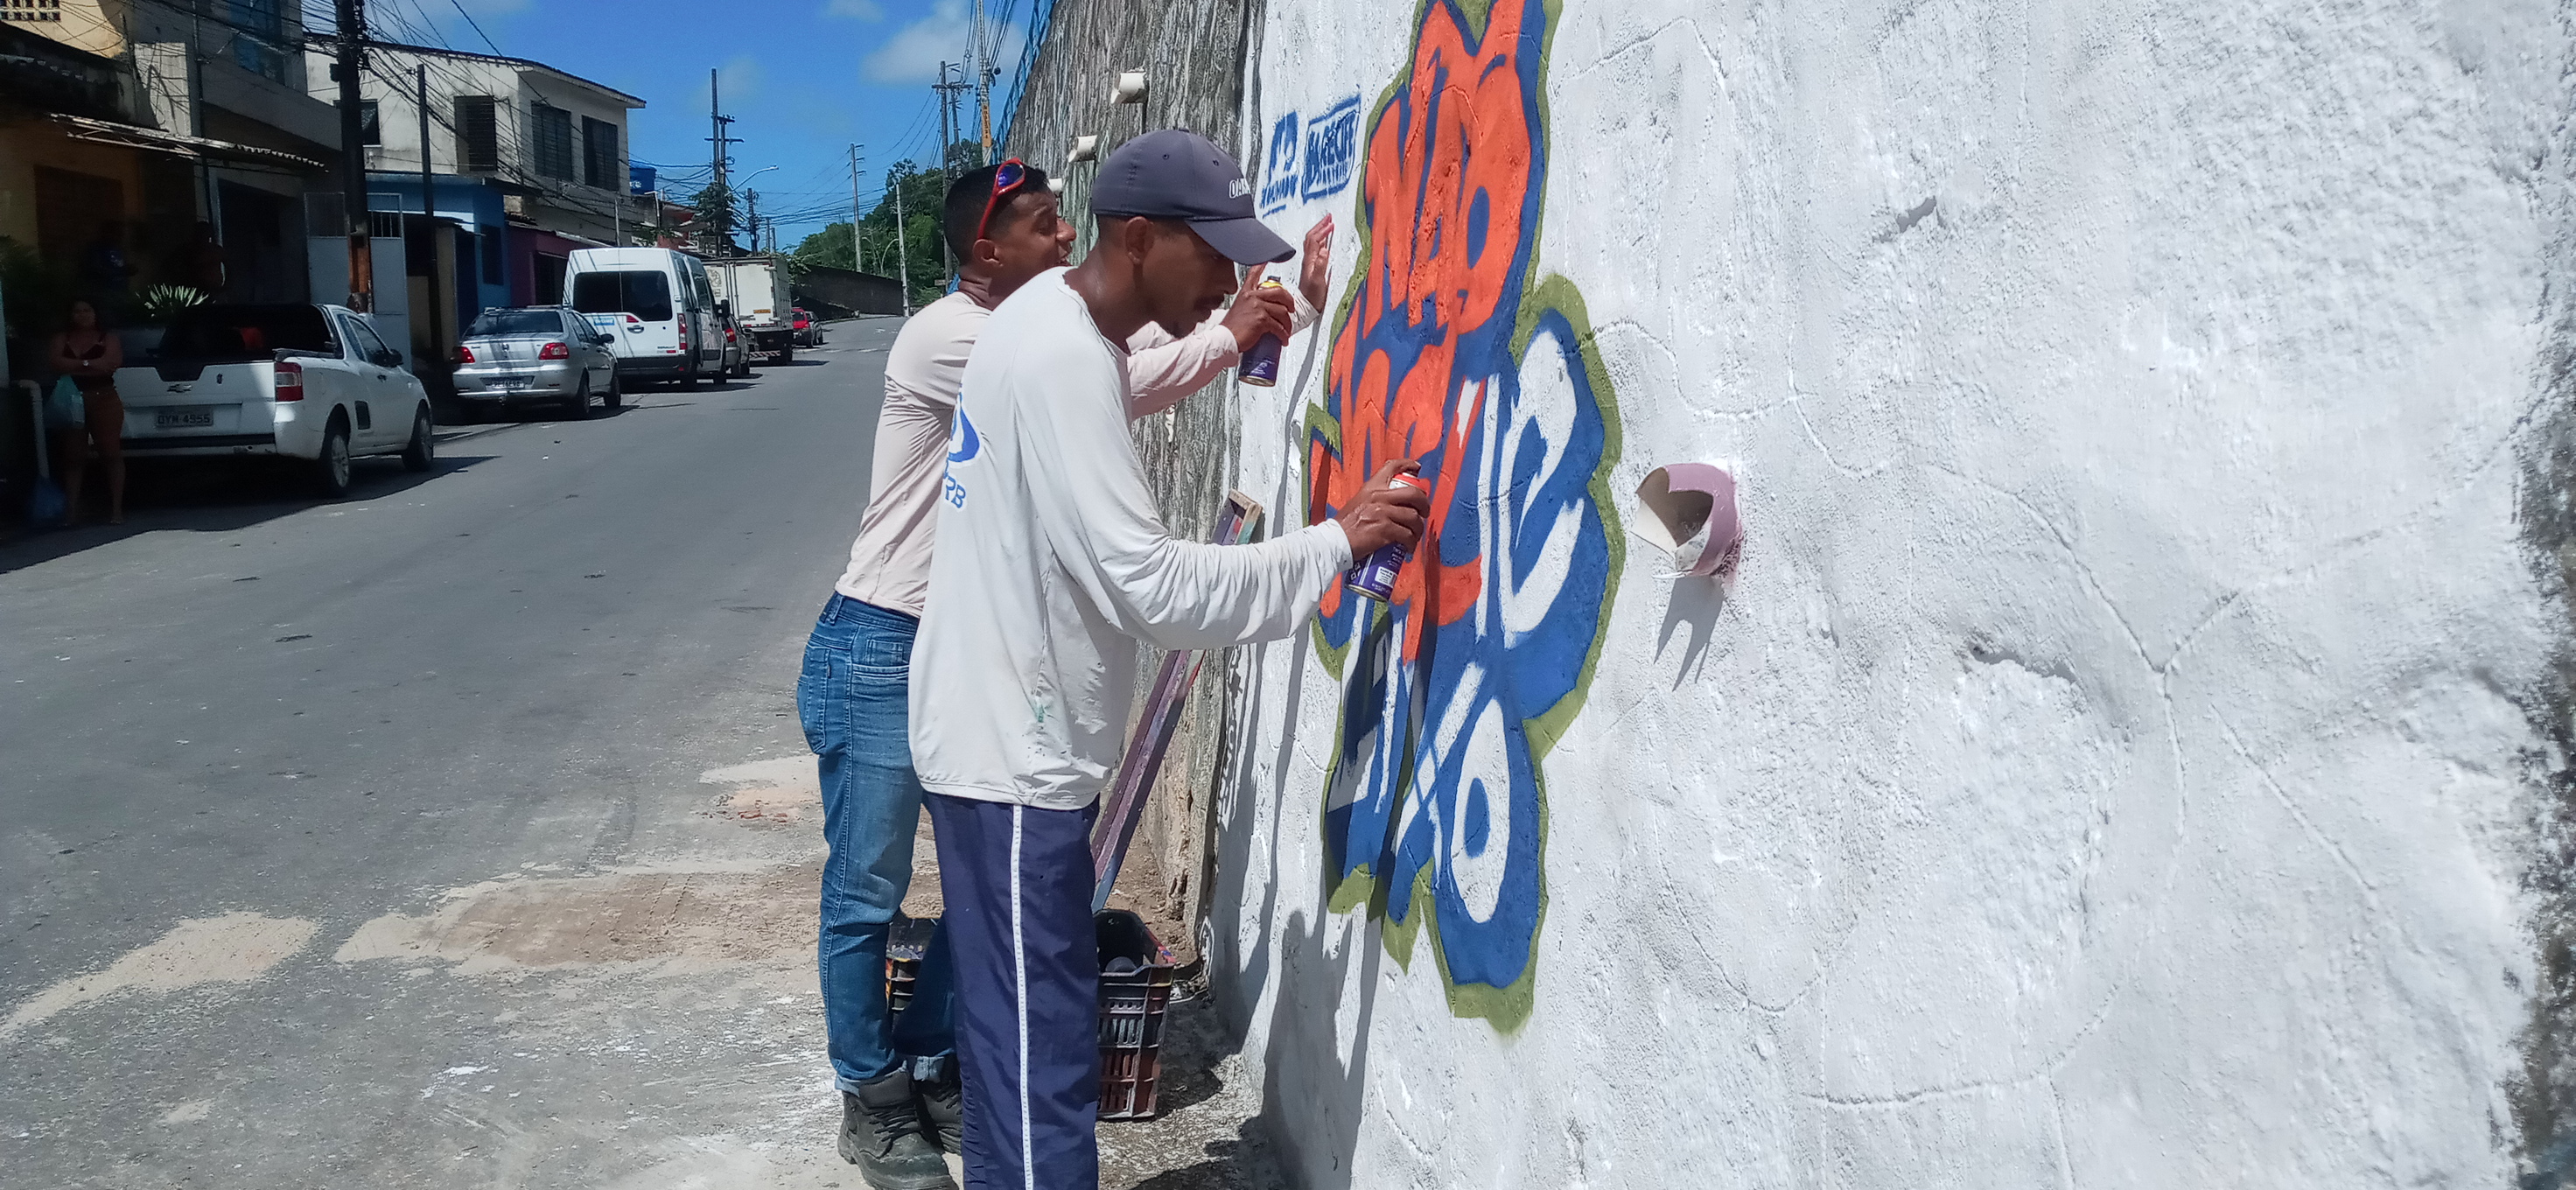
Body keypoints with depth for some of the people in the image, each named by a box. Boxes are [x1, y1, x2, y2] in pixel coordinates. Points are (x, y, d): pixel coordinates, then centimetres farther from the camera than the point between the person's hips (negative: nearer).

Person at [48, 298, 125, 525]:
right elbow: (56, 363, -3)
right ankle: (72, 510, 3)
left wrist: (74, 367, -8)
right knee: (73, 457, 2)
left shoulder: (108, 339, 5)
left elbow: (110, 364, -11)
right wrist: (89, 364, -10)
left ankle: (116, 509, -3)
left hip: (104, 400, -2)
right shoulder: (61, 339, 13)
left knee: (111, 454, -6)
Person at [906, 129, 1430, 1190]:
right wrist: (1340, 540, -21)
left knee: (1015, 1036, 20)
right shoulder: (1063, 358, -23)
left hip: (1006, 735, 10)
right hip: (1012, 753, -10)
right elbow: (1148, 585, -27)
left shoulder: (1054, 316, 9)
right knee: (1042, 1057, -3)